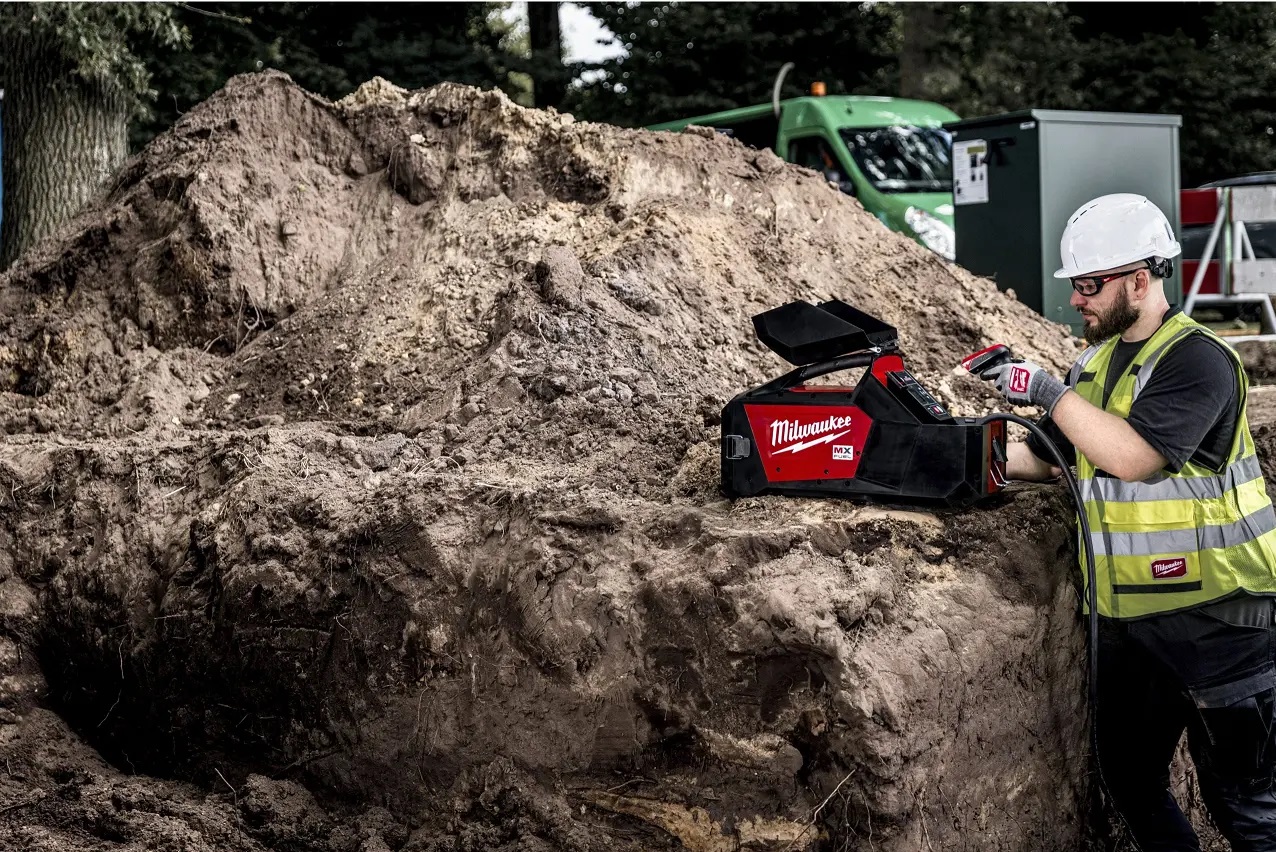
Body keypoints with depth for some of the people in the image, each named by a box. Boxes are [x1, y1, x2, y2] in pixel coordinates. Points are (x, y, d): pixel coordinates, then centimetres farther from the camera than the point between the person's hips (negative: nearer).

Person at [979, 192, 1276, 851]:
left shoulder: (1197, 358, -15)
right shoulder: (1097, 361, 12)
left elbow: (1132, 456, -27)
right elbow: (1046, 457, 18)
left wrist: (1049, 392, -20)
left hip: (1214, 616, -8)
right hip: (1129, 616, 8)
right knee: (1129, 782, 15)